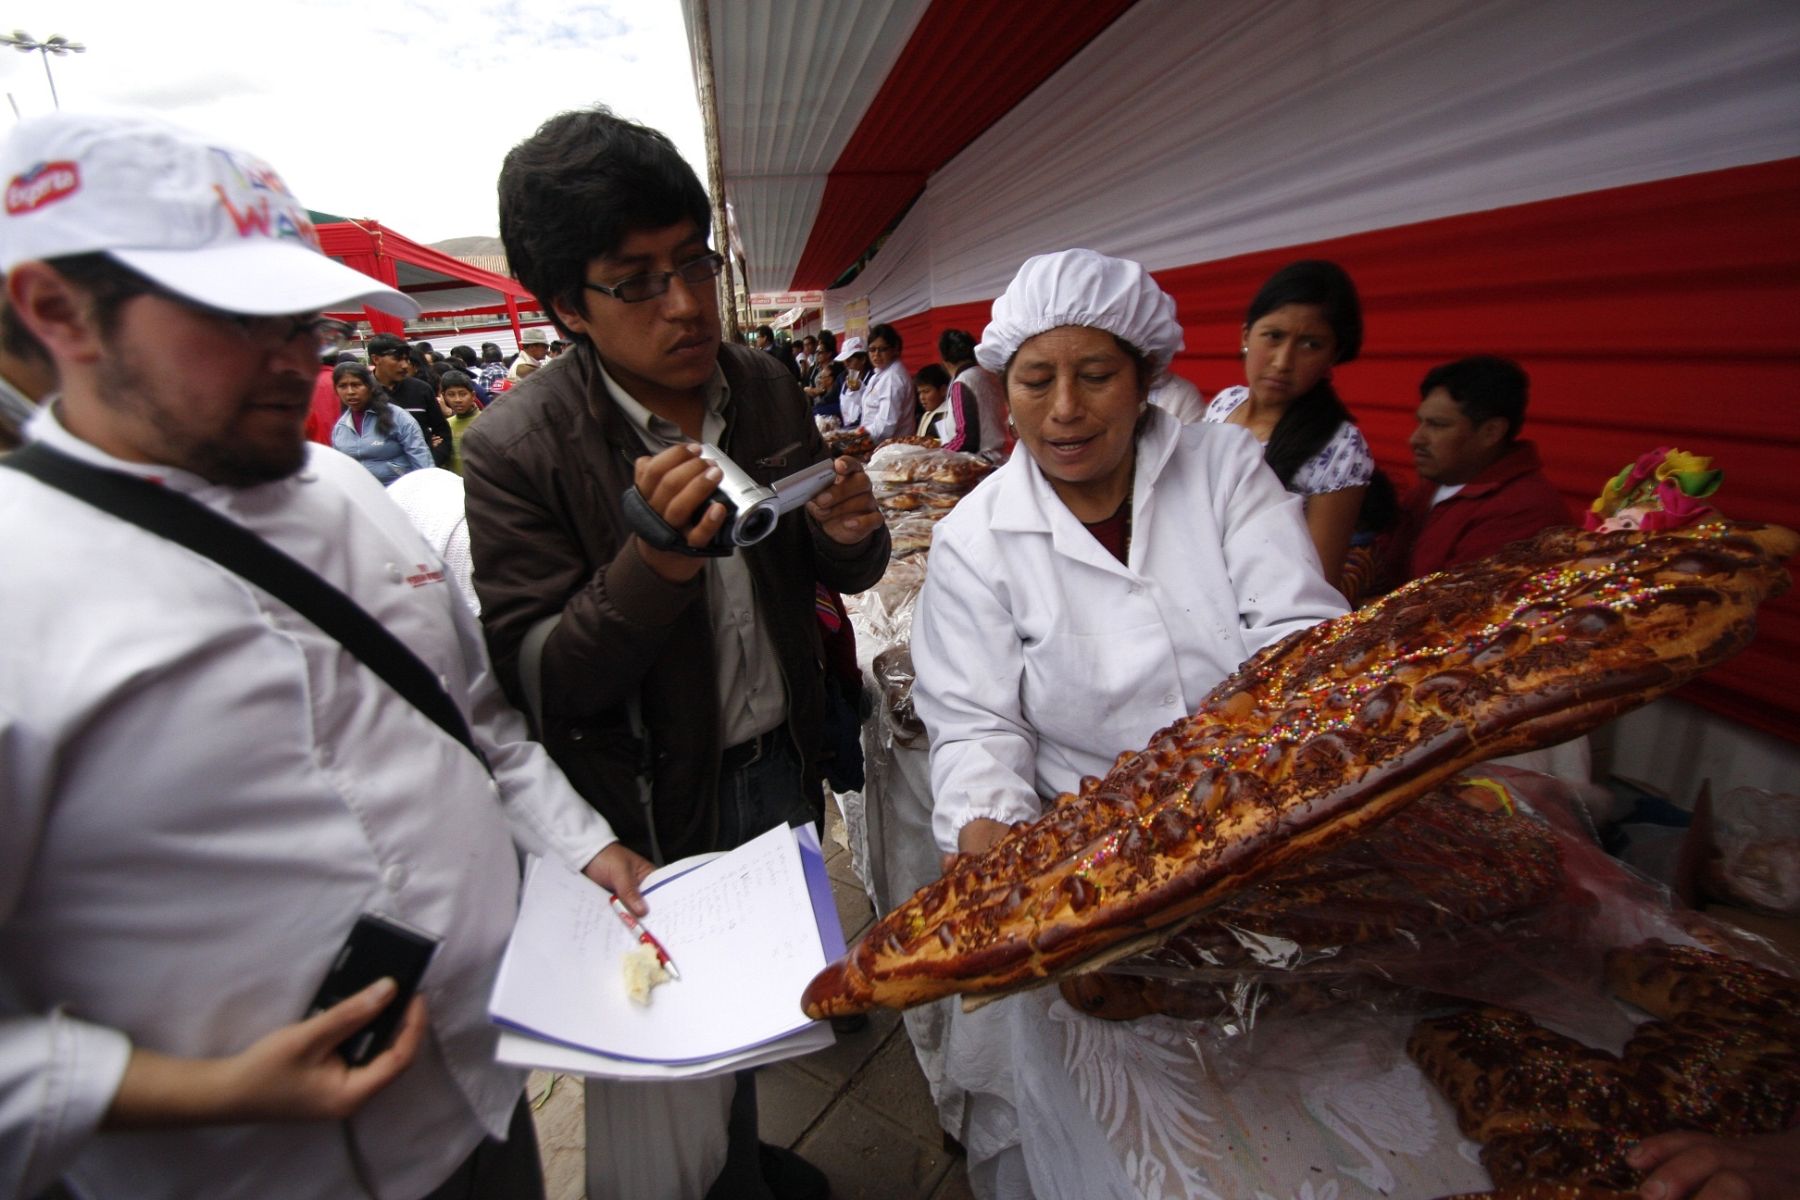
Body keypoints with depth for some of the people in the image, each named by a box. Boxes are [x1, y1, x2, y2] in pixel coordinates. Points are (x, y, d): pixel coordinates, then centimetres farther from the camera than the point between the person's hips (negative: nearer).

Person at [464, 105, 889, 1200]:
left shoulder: (765, 385, -3)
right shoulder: (517, 450, -18)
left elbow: (839, 575, 6)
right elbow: (539, 684, -17)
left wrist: (849, 533, -18)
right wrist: (655, 563, -34)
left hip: (780, 769, 5)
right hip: (651, 811, -4)